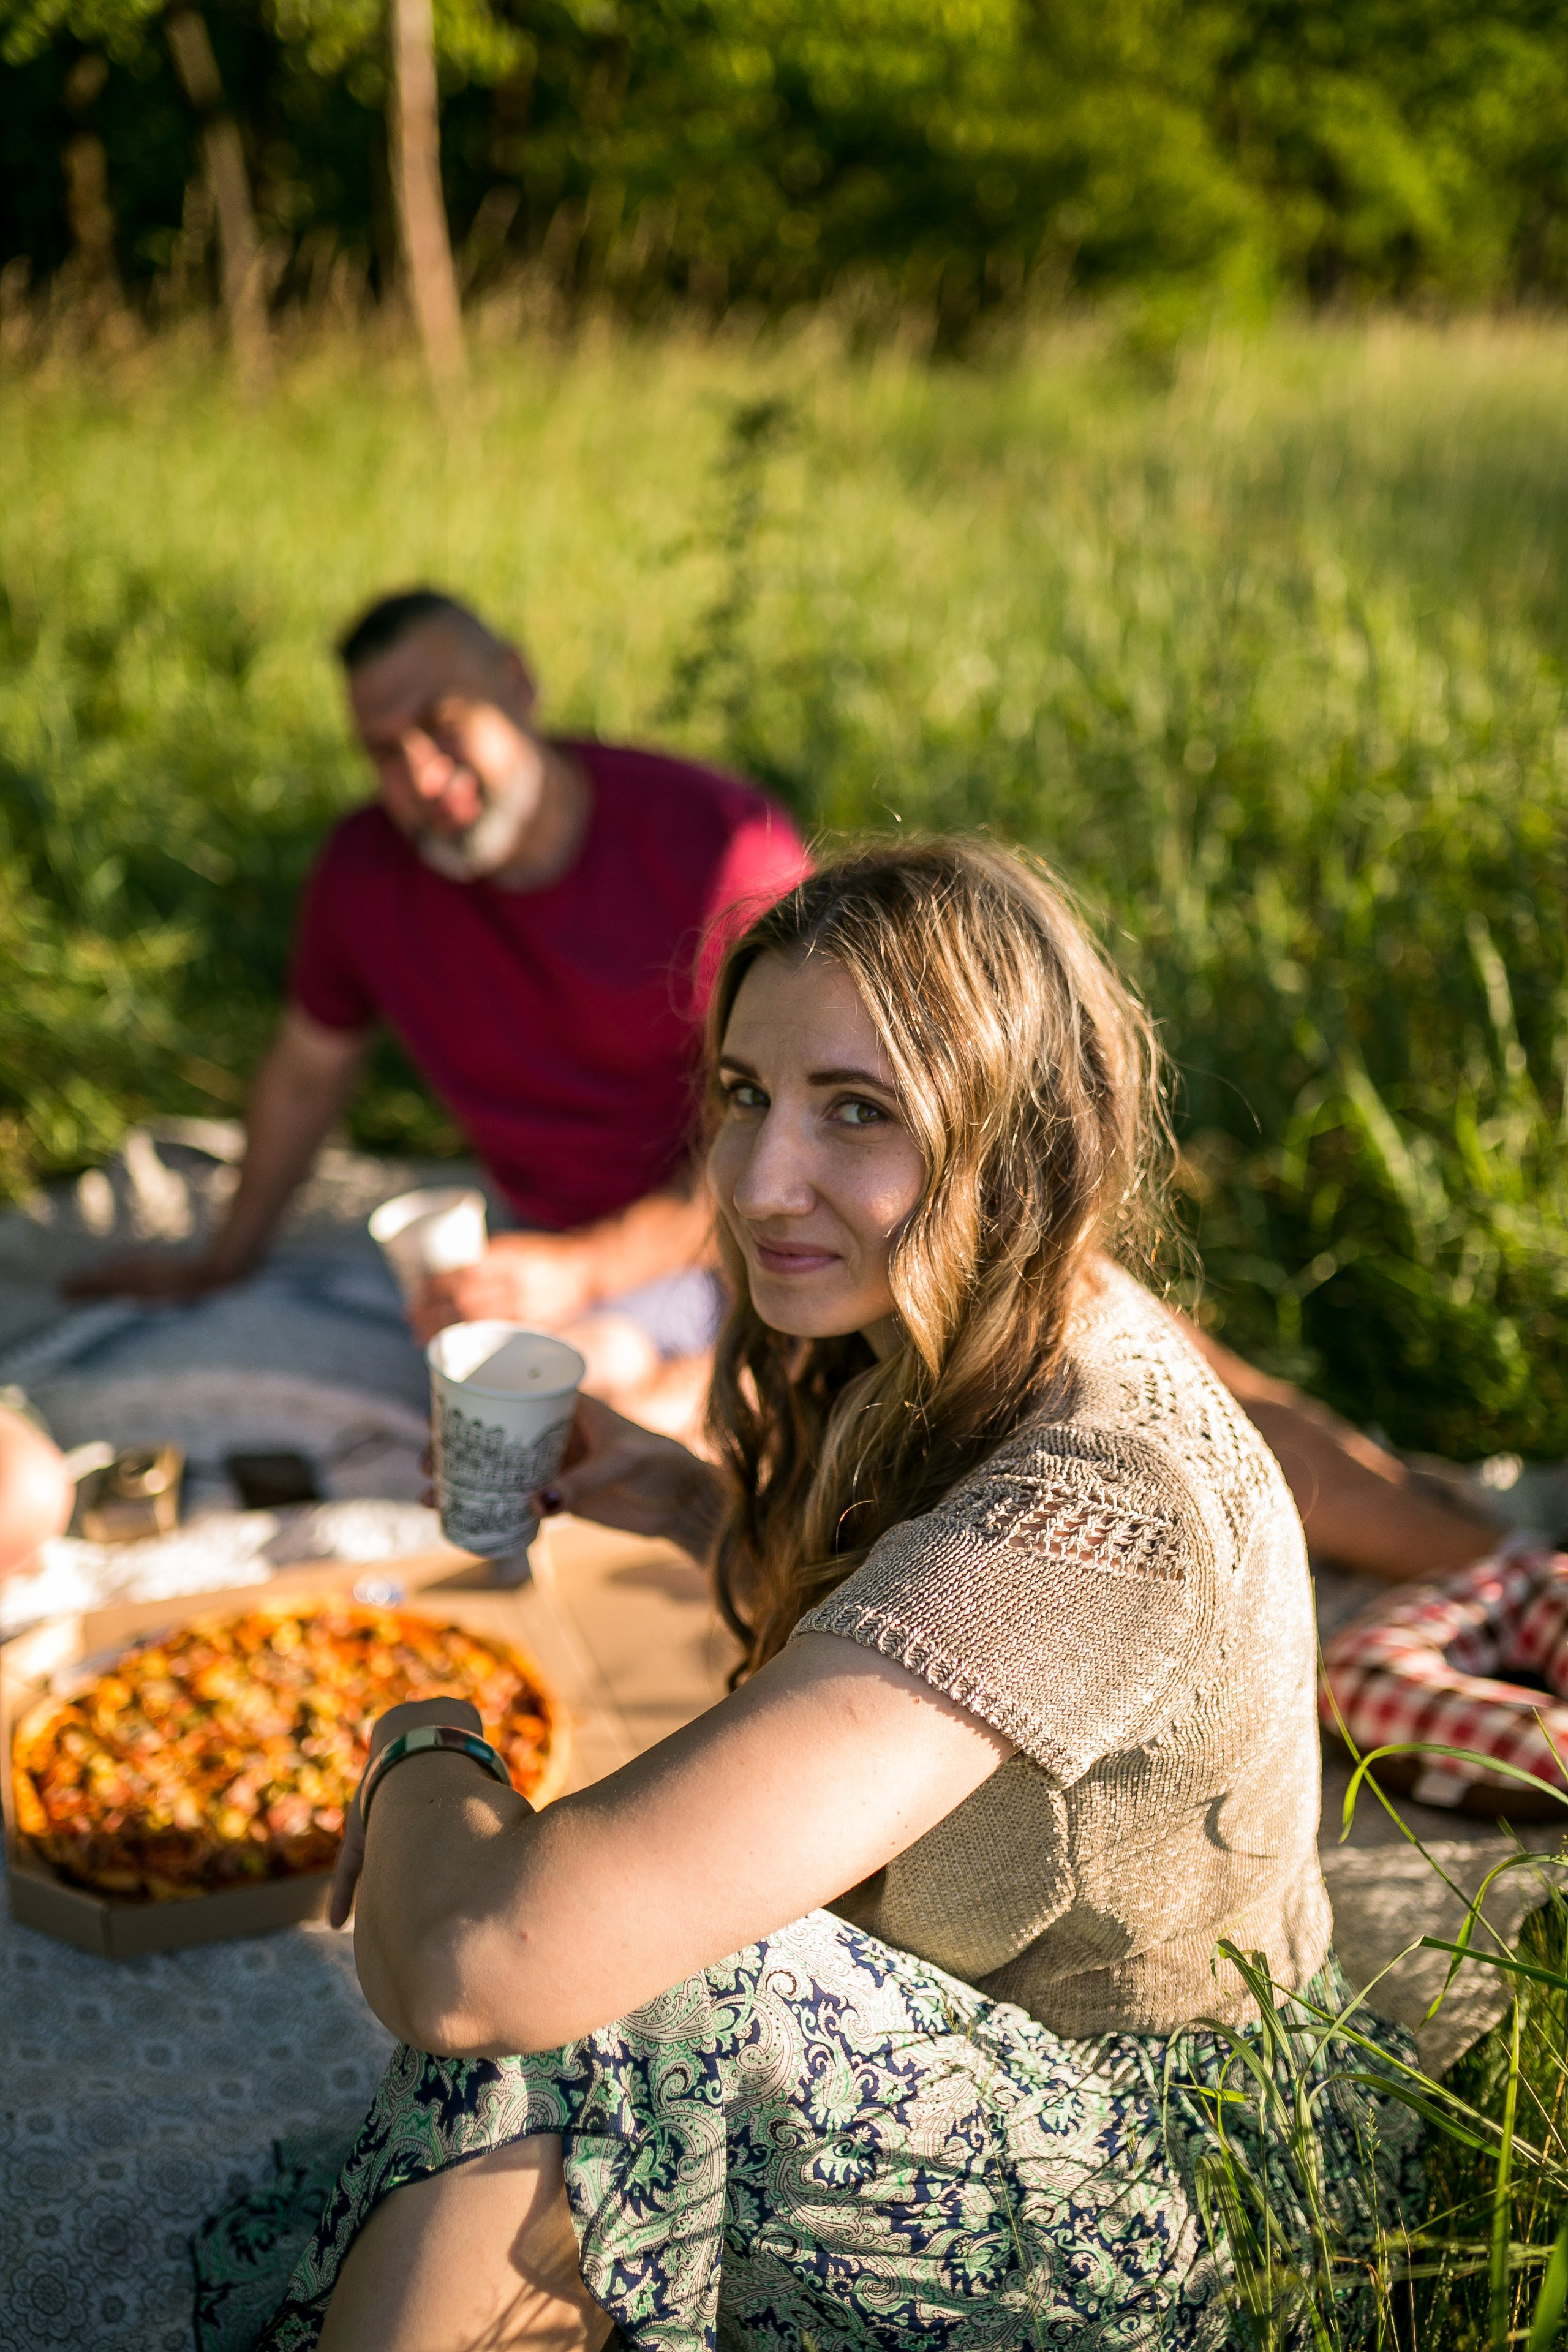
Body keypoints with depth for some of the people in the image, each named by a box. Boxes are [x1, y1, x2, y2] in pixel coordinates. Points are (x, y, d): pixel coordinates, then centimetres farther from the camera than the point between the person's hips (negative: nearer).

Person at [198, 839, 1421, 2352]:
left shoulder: (1089, 1502, -35)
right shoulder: (956, 1356, -5)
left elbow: (486, 1957, -41)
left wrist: (422, 1748, -18)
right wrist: (700, 1505, -1)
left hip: (1189, 2209, -8)